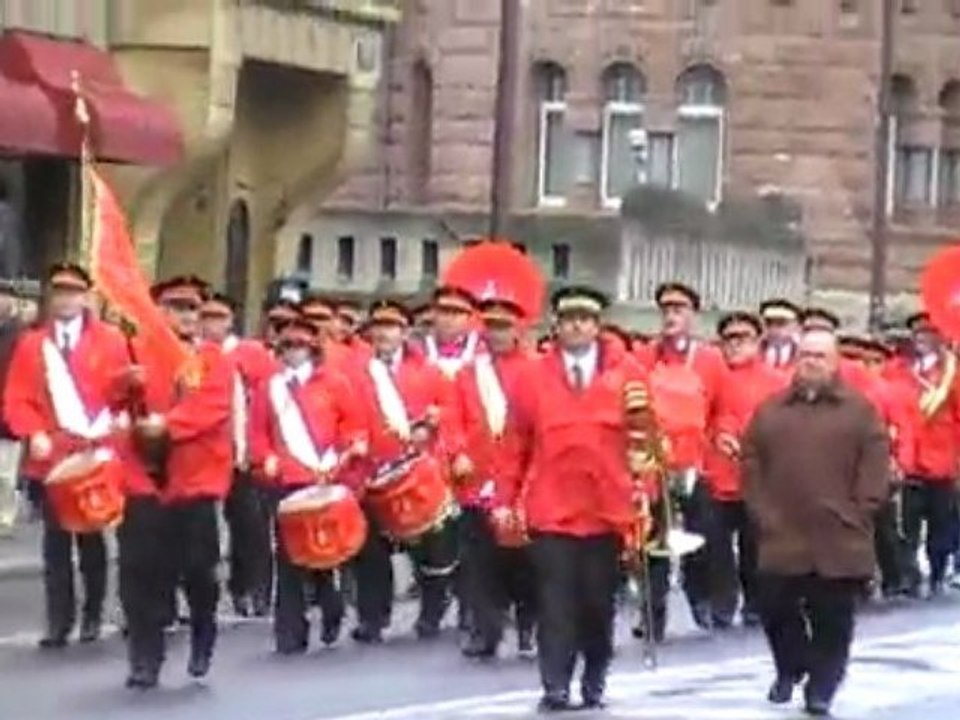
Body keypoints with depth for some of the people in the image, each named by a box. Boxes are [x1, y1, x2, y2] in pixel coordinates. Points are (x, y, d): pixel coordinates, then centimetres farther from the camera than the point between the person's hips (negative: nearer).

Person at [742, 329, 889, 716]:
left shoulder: (860, 409, 3)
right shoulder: (770, 410, 10)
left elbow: (876, 466, -1)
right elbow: (751, 464, 9)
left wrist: (857, 515, -8)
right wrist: (762, 513, -1)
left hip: (839, 539, -2)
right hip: (781, 536, 2)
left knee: (832, 617, 1)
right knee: (775, 609, 4)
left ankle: (822, 686, 13)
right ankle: (789, 669, 28)